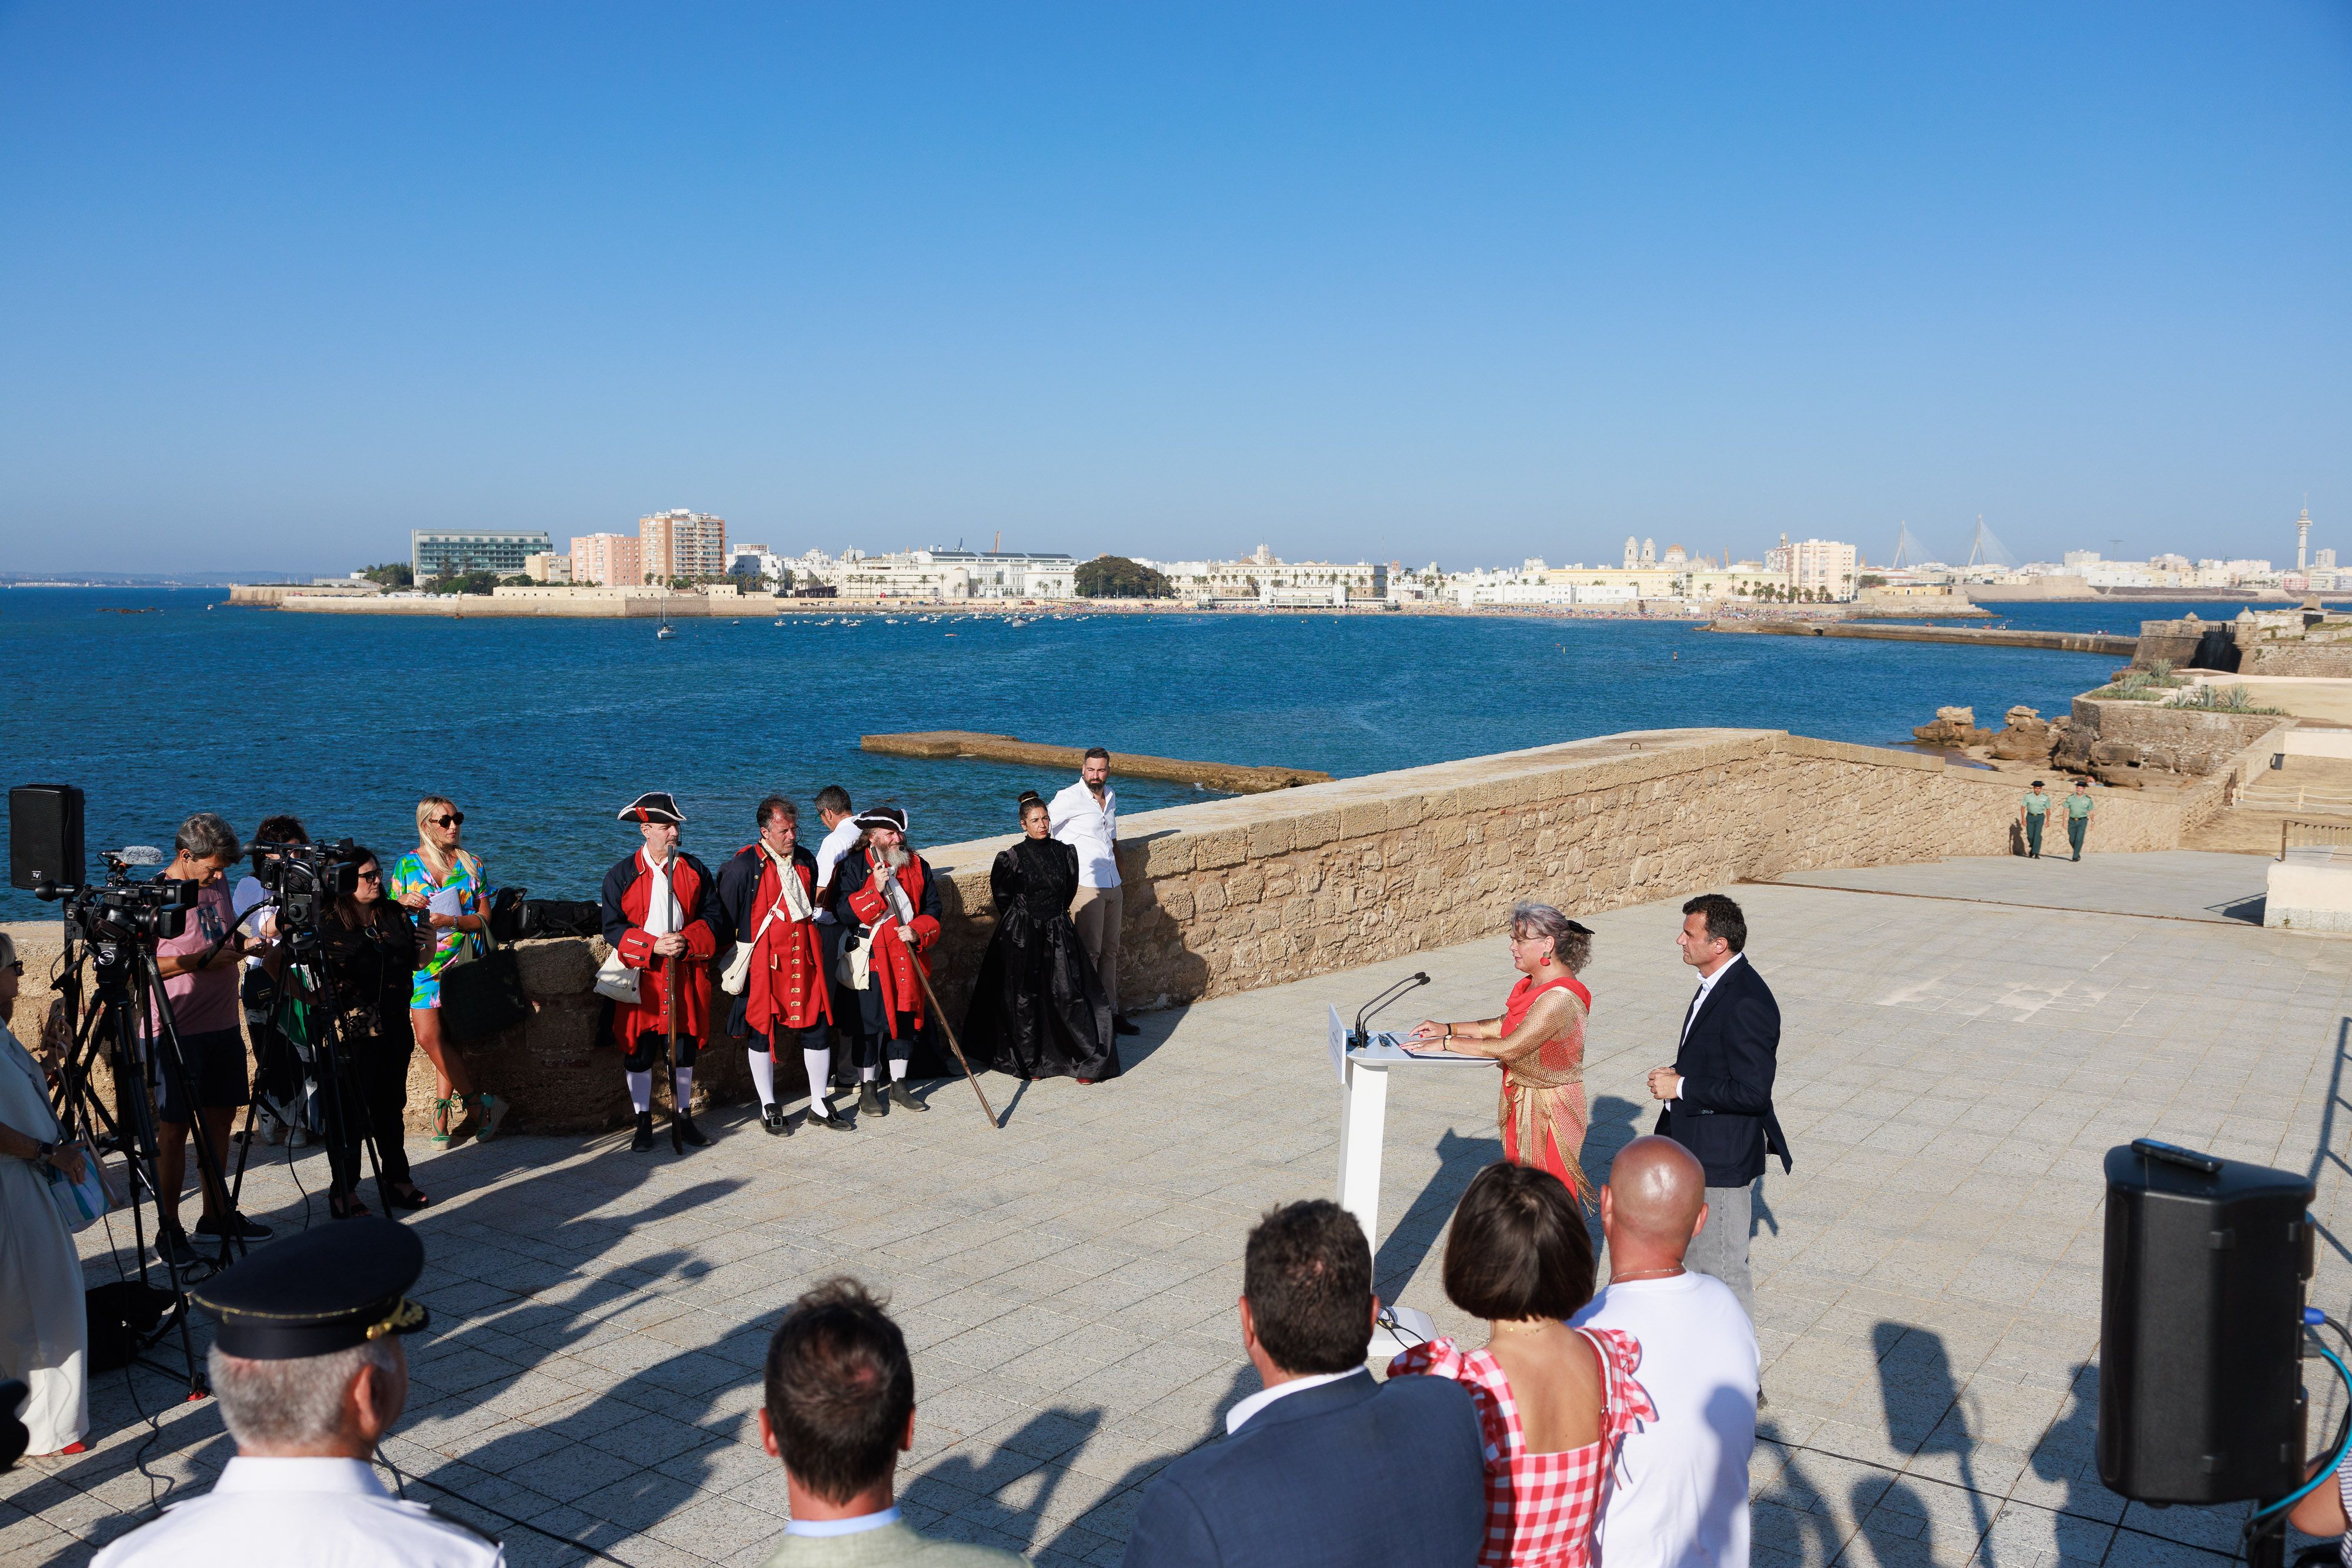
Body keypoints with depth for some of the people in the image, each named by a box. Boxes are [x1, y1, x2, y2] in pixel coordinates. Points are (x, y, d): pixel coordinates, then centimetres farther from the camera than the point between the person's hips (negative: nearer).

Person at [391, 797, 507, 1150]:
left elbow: (484, 917, 5)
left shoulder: (471, 864, 9)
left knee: (444, 1038, -7)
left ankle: (442, 1118, 2)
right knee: (431, 1037, -11)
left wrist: (450, 921, -12)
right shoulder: (407, 865, 9)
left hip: (461, 961, -1)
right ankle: (481, 1103, 0)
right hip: (422, 962, 1)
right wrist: (403, 903, -9)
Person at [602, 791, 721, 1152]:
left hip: (684, 975, 2)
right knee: (639, 1052, 3)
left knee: (684, 1049, 7)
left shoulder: (694, 870, 5)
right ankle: (643, 1123, 15)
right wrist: (653, 946, -18)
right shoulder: (621, 875, -2)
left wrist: (687, 941, -13)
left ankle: (684, 1116, 21)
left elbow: (711, 916, 6)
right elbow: (613, 928, -5)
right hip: (640, 977, -2)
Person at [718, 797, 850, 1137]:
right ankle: (769, 1109, 18)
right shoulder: (744, 866, -10)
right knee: (761, 1030, 5)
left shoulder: (806, 861, 8)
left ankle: (819, 1105, 17)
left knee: (817, 1027, 5)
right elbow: (724, 918, -5)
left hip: (804, 957, 5)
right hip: (763, 963, -5)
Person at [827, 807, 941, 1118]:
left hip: (908, 957, 5)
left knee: (906, 1019, 11)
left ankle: (899, 1086, 24)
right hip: (871, 958, -4)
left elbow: (932, 908, 8)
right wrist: (875, 890, -23)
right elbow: (843, 913, -13)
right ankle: (867, 1090, 12)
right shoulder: (853, 865, -6)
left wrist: (918, 930, -11)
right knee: (871, 1023, -2)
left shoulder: (918, 865, 7)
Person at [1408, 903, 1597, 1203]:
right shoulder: (1533, 984, 6)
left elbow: (1508, 1049, -28)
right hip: (1522, 1101, 9)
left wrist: (1445, 1043, -22)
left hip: (1549, 1110, -9)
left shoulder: (1560, 998, -26)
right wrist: (1448, 1028, 6)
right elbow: (1505, 1025, 15)